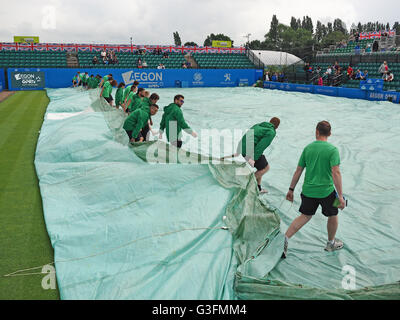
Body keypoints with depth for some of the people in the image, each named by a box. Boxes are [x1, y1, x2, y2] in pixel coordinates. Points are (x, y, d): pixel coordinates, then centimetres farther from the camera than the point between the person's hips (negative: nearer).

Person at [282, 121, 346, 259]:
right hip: (326, 191, -3)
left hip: (308, 190, 4)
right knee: (332, 216, 21)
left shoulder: (308, 148, 1)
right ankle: (331, 244, 38)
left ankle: (285, 238, 3)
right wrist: (340, 196, -16)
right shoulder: (332, 150, -10)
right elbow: (336, 173, -18)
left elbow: (298, 171, 3)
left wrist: (291, 189, 11)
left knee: (305, 216, 17)